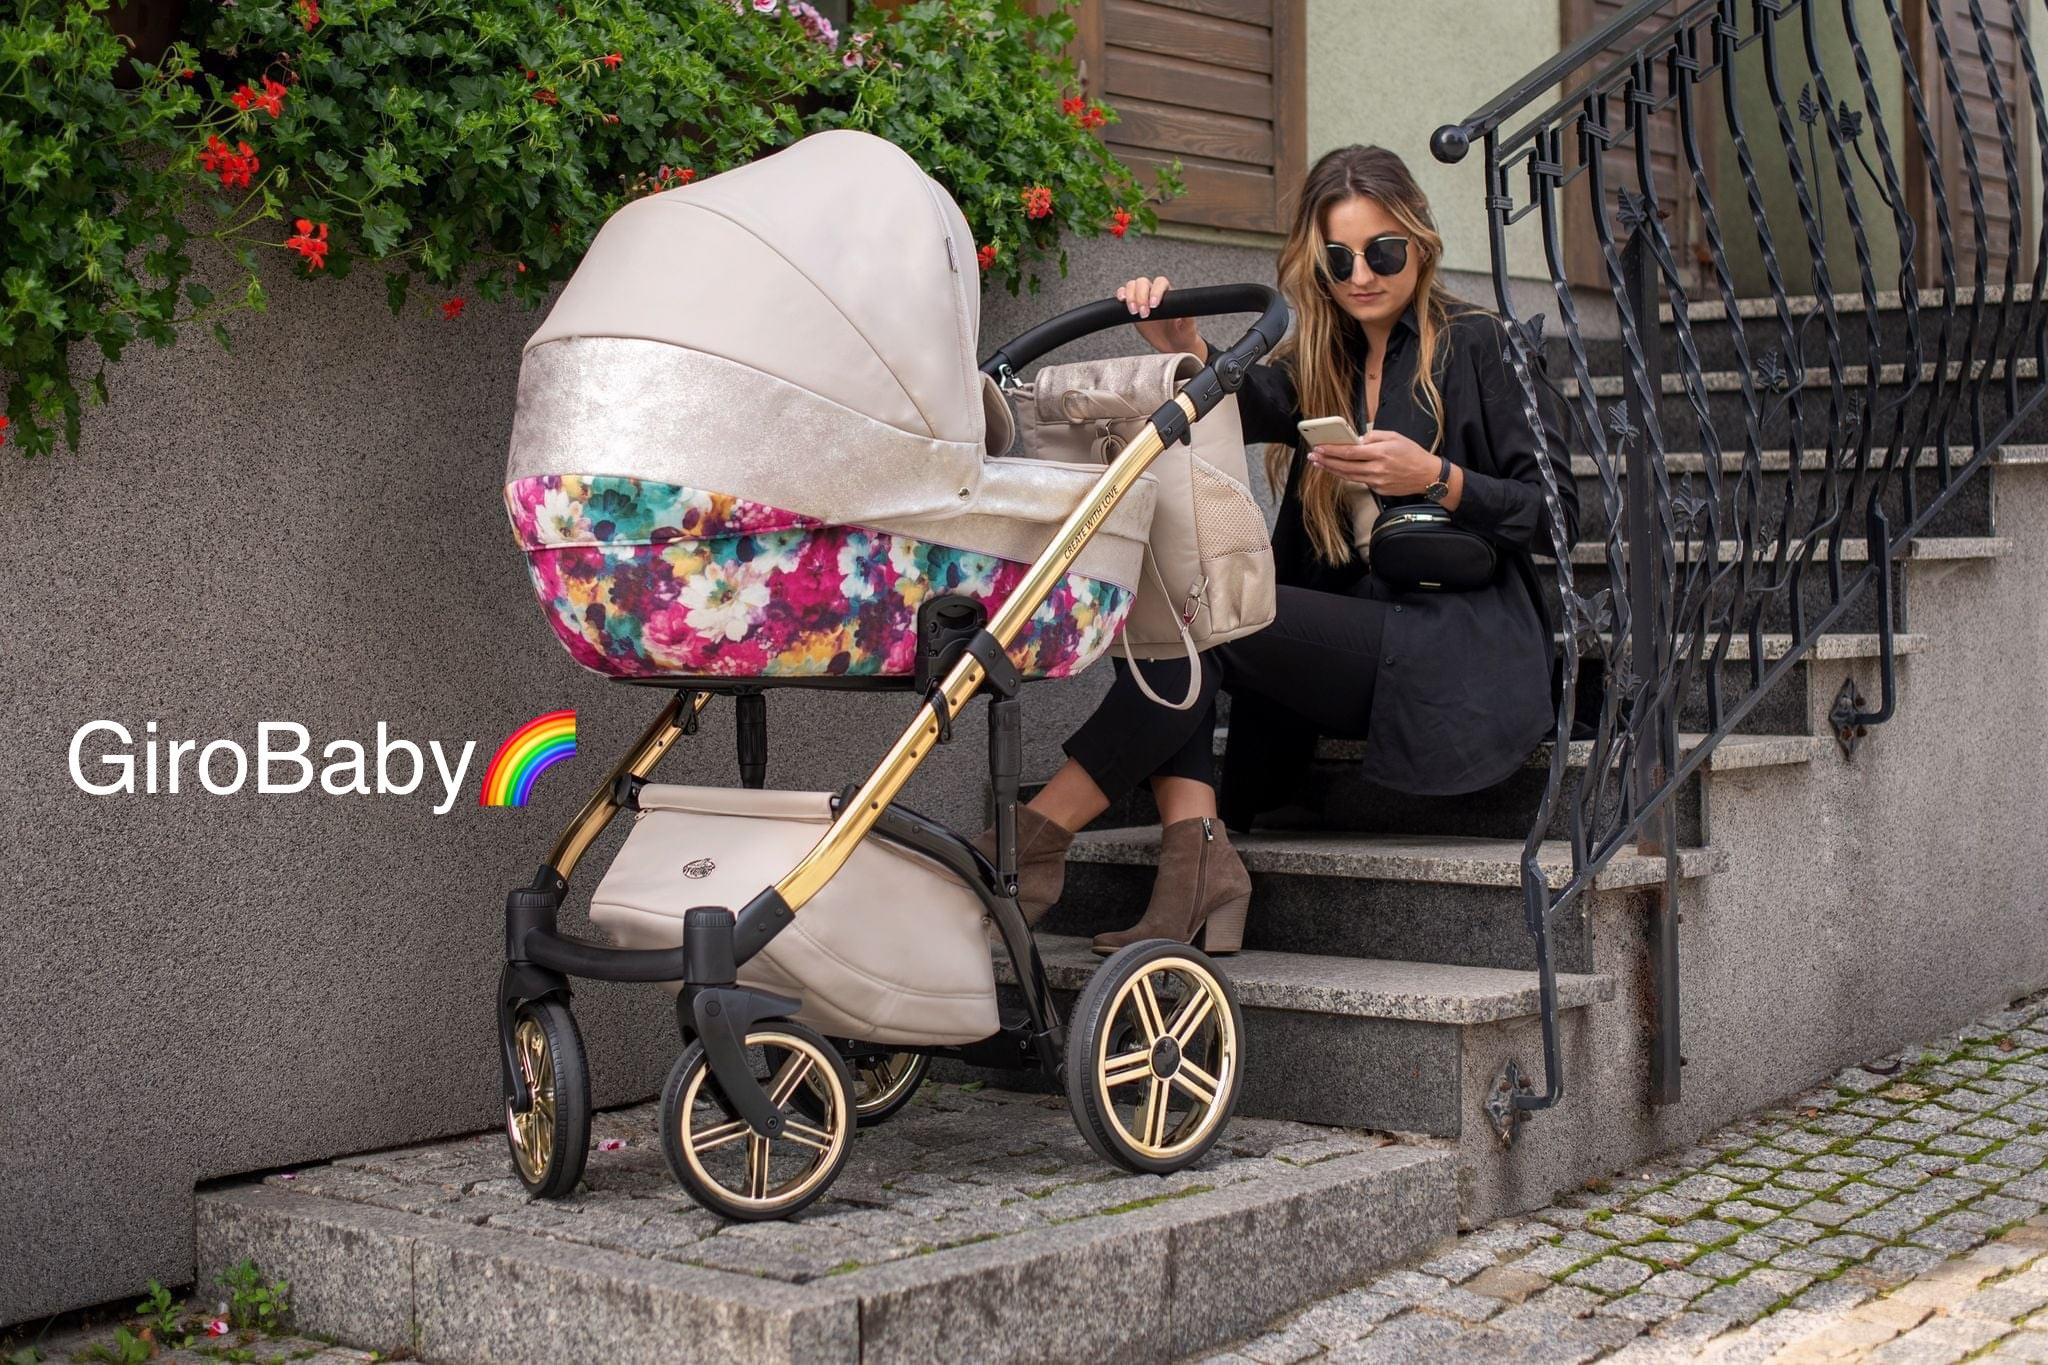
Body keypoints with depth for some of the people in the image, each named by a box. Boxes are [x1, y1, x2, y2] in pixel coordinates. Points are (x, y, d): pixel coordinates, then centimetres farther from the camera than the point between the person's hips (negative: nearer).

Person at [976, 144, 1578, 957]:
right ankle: (1196, 851, -34)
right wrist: (1186, 352, -25)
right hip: (1357, 645, 6)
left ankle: (1038, 837, -27)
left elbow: (1559, 514, -1)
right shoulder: (1325, 363, 19)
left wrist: (1437, 480, -15)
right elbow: (1250, 406, -5)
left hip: (1467, 660, -6)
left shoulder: (1473, 346, 5)